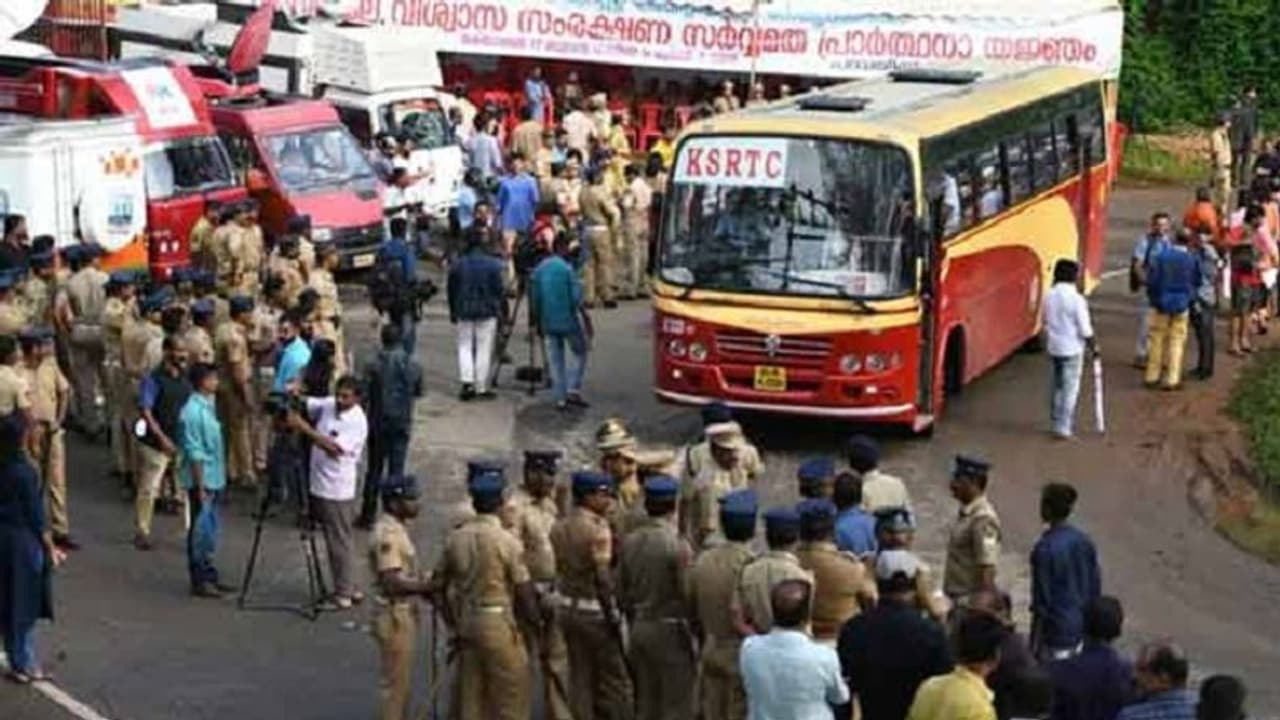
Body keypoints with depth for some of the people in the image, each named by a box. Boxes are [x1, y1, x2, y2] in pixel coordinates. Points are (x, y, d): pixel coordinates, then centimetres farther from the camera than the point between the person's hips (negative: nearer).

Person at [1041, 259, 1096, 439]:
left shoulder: (1049, 296, 0)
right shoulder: (1076, 299, -18)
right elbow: (1085, 329, -14)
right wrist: (1093, 346, 0)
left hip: (1053, 347, 6)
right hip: (1072, 349, -6)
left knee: (1056, 386, 17)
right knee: (1070, 388, 0)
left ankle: (1056, 423, 26)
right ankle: (1063, 428, -1)